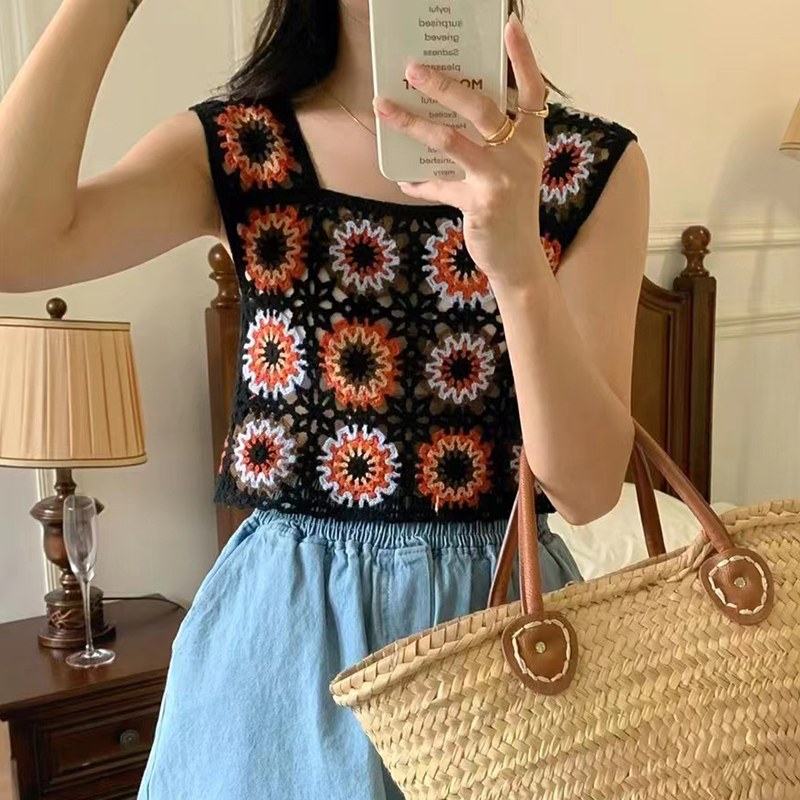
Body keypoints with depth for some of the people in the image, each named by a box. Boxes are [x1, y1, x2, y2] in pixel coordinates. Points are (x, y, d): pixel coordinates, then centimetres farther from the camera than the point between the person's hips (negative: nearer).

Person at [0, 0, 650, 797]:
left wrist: (517, 255, -29)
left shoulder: (590, 165, -6)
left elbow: (588, 485, -14)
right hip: (279, 621, 1)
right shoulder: (230, 146, -2)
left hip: (499, 612, 0)